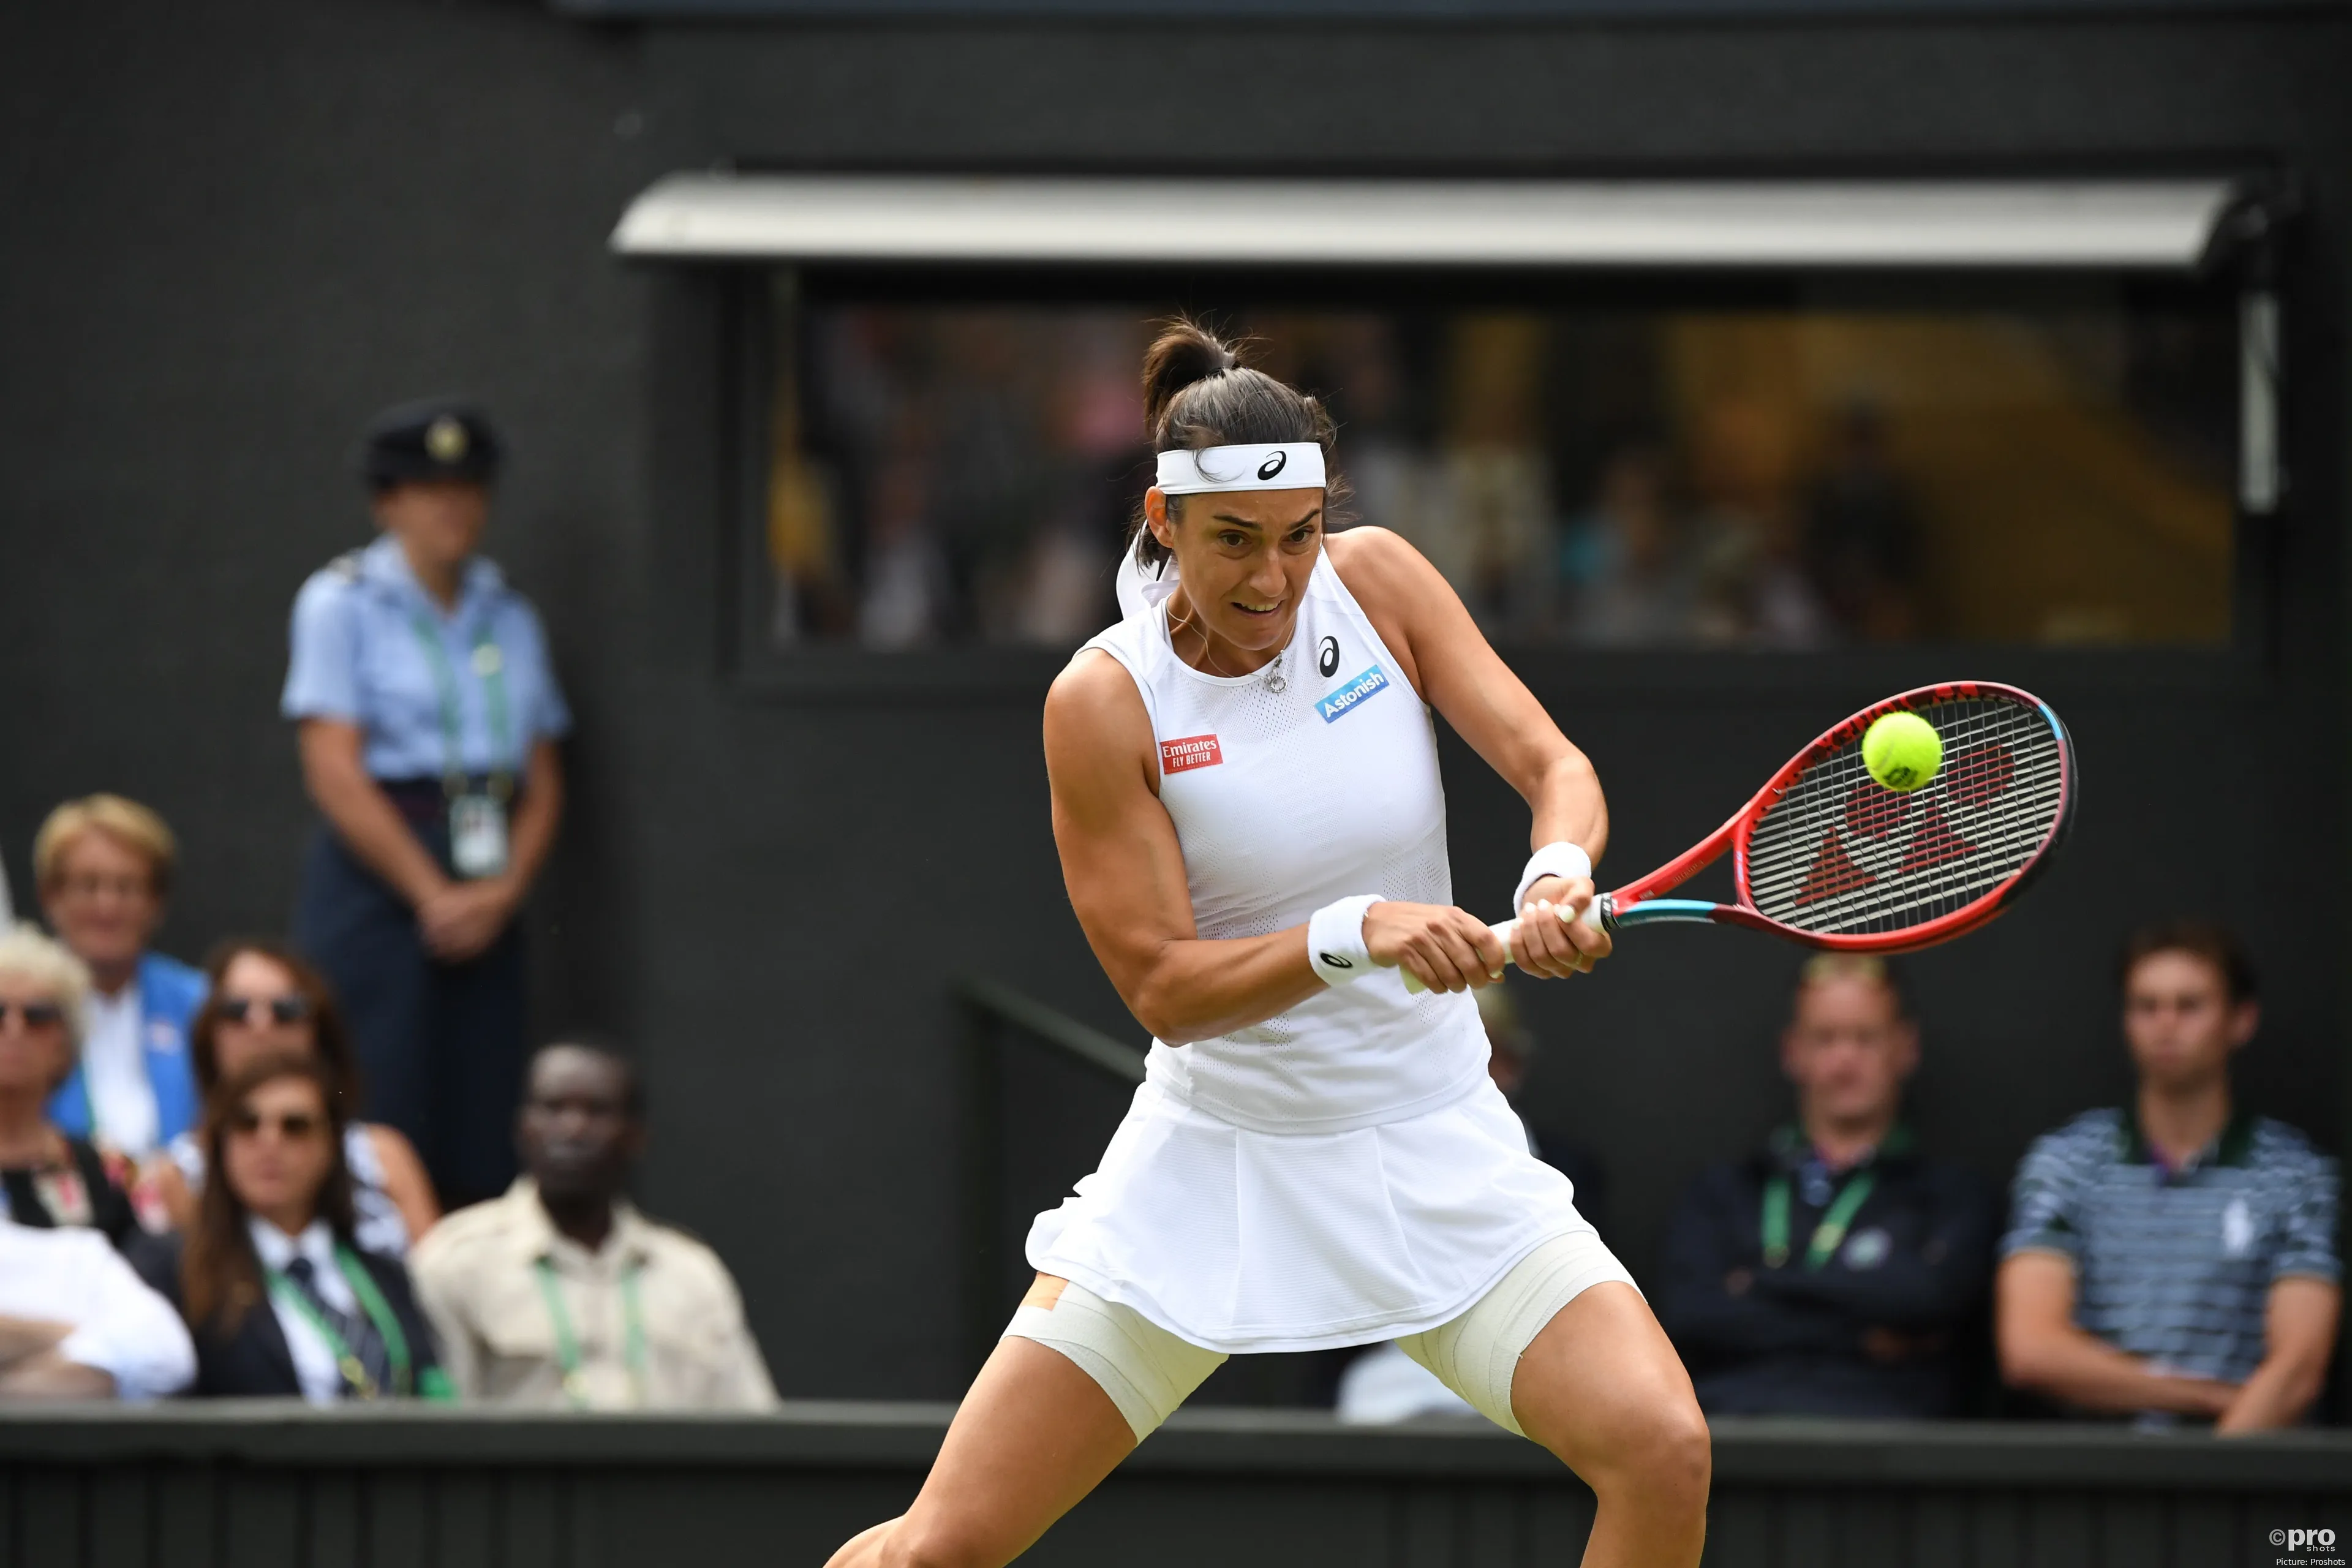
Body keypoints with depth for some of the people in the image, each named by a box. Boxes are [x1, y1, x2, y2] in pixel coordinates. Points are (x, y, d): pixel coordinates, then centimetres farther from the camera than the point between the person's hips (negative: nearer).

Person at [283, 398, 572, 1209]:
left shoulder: (508, 617, 14)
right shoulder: (342, 604, 0)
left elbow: (544, 780, 12)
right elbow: (335, 774, -8)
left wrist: (503, 890, -5)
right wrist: (432, 894, -11)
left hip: (487, 903, 5)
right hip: (375, 888, -5)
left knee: (481, 1146, -1)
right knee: (383, 1131, -11)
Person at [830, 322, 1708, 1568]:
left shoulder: (1375, 581, -5)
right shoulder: (1104, 702, -13)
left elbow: (1553, 767, -8)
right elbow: (1162, 988, -15)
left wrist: (1556, 876, -31)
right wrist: (1358, 934, -32)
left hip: (1435, 1156, 2)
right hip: (1213, 1169, -2)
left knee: (1661, 1452, -21)